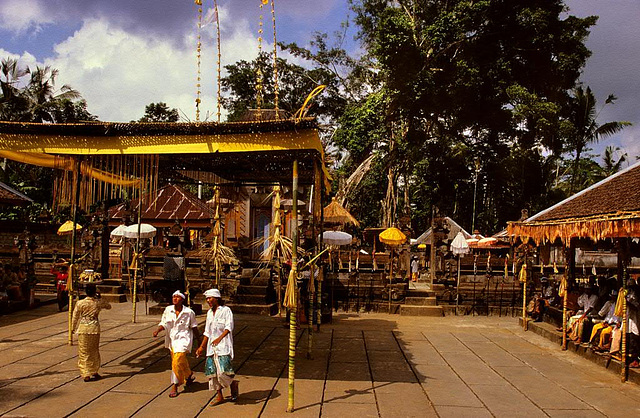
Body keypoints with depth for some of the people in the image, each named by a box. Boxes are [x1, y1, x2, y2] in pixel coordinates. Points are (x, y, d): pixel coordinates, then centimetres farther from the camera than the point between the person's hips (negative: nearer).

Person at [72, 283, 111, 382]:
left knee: (83, 352, 6)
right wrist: (99, 298, 16)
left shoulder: (80, 303, -8)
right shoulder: (98, 302, -5)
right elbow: (109, 306, 15)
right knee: (94, 351, 16)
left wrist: (73, 328, 15)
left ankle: (86, 374, 3)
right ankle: (94, 372, 25)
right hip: (94, 329, 2)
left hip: (83, 330, -1)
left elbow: (75, 317, 1)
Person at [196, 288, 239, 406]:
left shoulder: (226, 310, -5)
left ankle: (233, 383, 13)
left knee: (222, 370, -16)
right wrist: (202, 346, 18)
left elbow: (228, 327, -16)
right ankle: (219, 396, 13)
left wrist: (219, 338, -30)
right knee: (212, 371, 3)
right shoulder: (209, 313, 16)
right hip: (211, 346, 7)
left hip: (223, 345, -7)